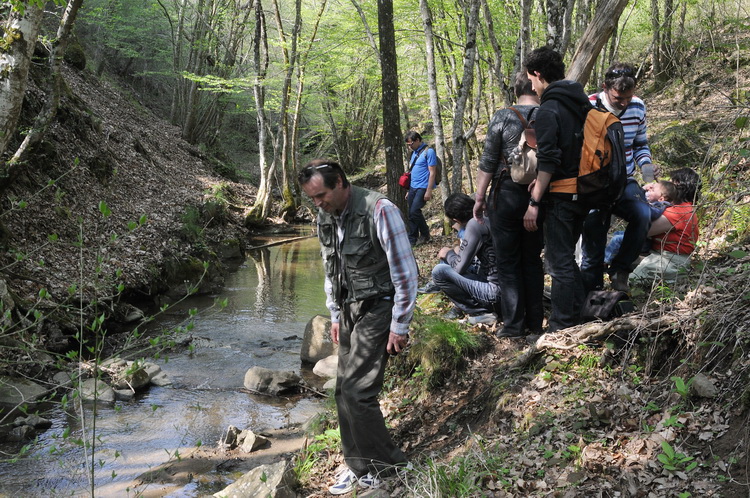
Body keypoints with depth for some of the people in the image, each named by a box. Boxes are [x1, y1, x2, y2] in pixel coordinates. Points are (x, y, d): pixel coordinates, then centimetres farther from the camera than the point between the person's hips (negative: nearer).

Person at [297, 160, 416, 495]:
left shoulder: (379, 211, -18)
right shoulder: (325, 217, 5)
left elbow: (405, 272, -16)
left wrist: (399, 327, -15)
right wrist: (335, 316, 18)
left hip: (377, 309, -8)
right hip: (349, 310, 8)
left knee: (357, 391, -12)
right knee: (344, 391, 8)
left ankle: (385, 467, 7)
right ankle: (360, 466, 23)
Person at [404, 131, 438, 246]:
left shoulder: (428, 152, -9)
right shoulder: (414, 153, 16)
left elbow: (432, 172, -13)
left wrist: (429, 191, -17)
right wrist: (409, 191, 19)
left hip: (422, 187, -8)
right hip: (413, 187, 8)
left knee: (414, 212, -16)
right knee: (411, 214, 6)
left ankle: (425, 235, 2)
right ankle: (412, 240, 13)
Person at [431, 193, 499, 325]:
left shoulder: (474, 224, -15)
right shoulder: (488, 220, 10)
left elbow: (459, 267, -13)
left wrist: (448, 254, 6)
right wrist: (454, 253, 23)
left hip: (495, 291, -9)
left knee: (439, 271, -10)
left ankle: (481, 312, -2)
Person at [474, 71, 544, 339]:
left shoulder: (503, 117, -6)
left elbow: (487, 162, -7)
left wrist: (479, 197, 0)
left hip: (505, 194, -3)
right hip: (538, 197, 3)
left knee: (507, 262, 5)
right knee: (532, 260, 13)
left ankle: (513, 324, 4)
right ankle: (534, 323, 16)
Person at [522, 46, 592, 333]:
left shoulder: (548, 110, -15)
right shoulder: (582, 103, 12)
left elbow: (548, 161, -20)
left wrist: (534, 202, -17)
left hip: (561, 196, -9)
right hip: (584, 191, 9)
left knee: (559, 262, -2)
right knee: (567, 256, 20)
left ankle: (561, 328, 3)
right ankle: (578, 314, 27)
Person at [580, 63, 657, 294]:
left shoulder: (638, 107, 0)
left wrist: (647, 167, -4)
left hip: (625, 182, 3)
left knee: (643, 214, -25)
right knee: (594, 241, -5)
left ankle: (620, 270, -7)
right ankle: (591, 290, 14)